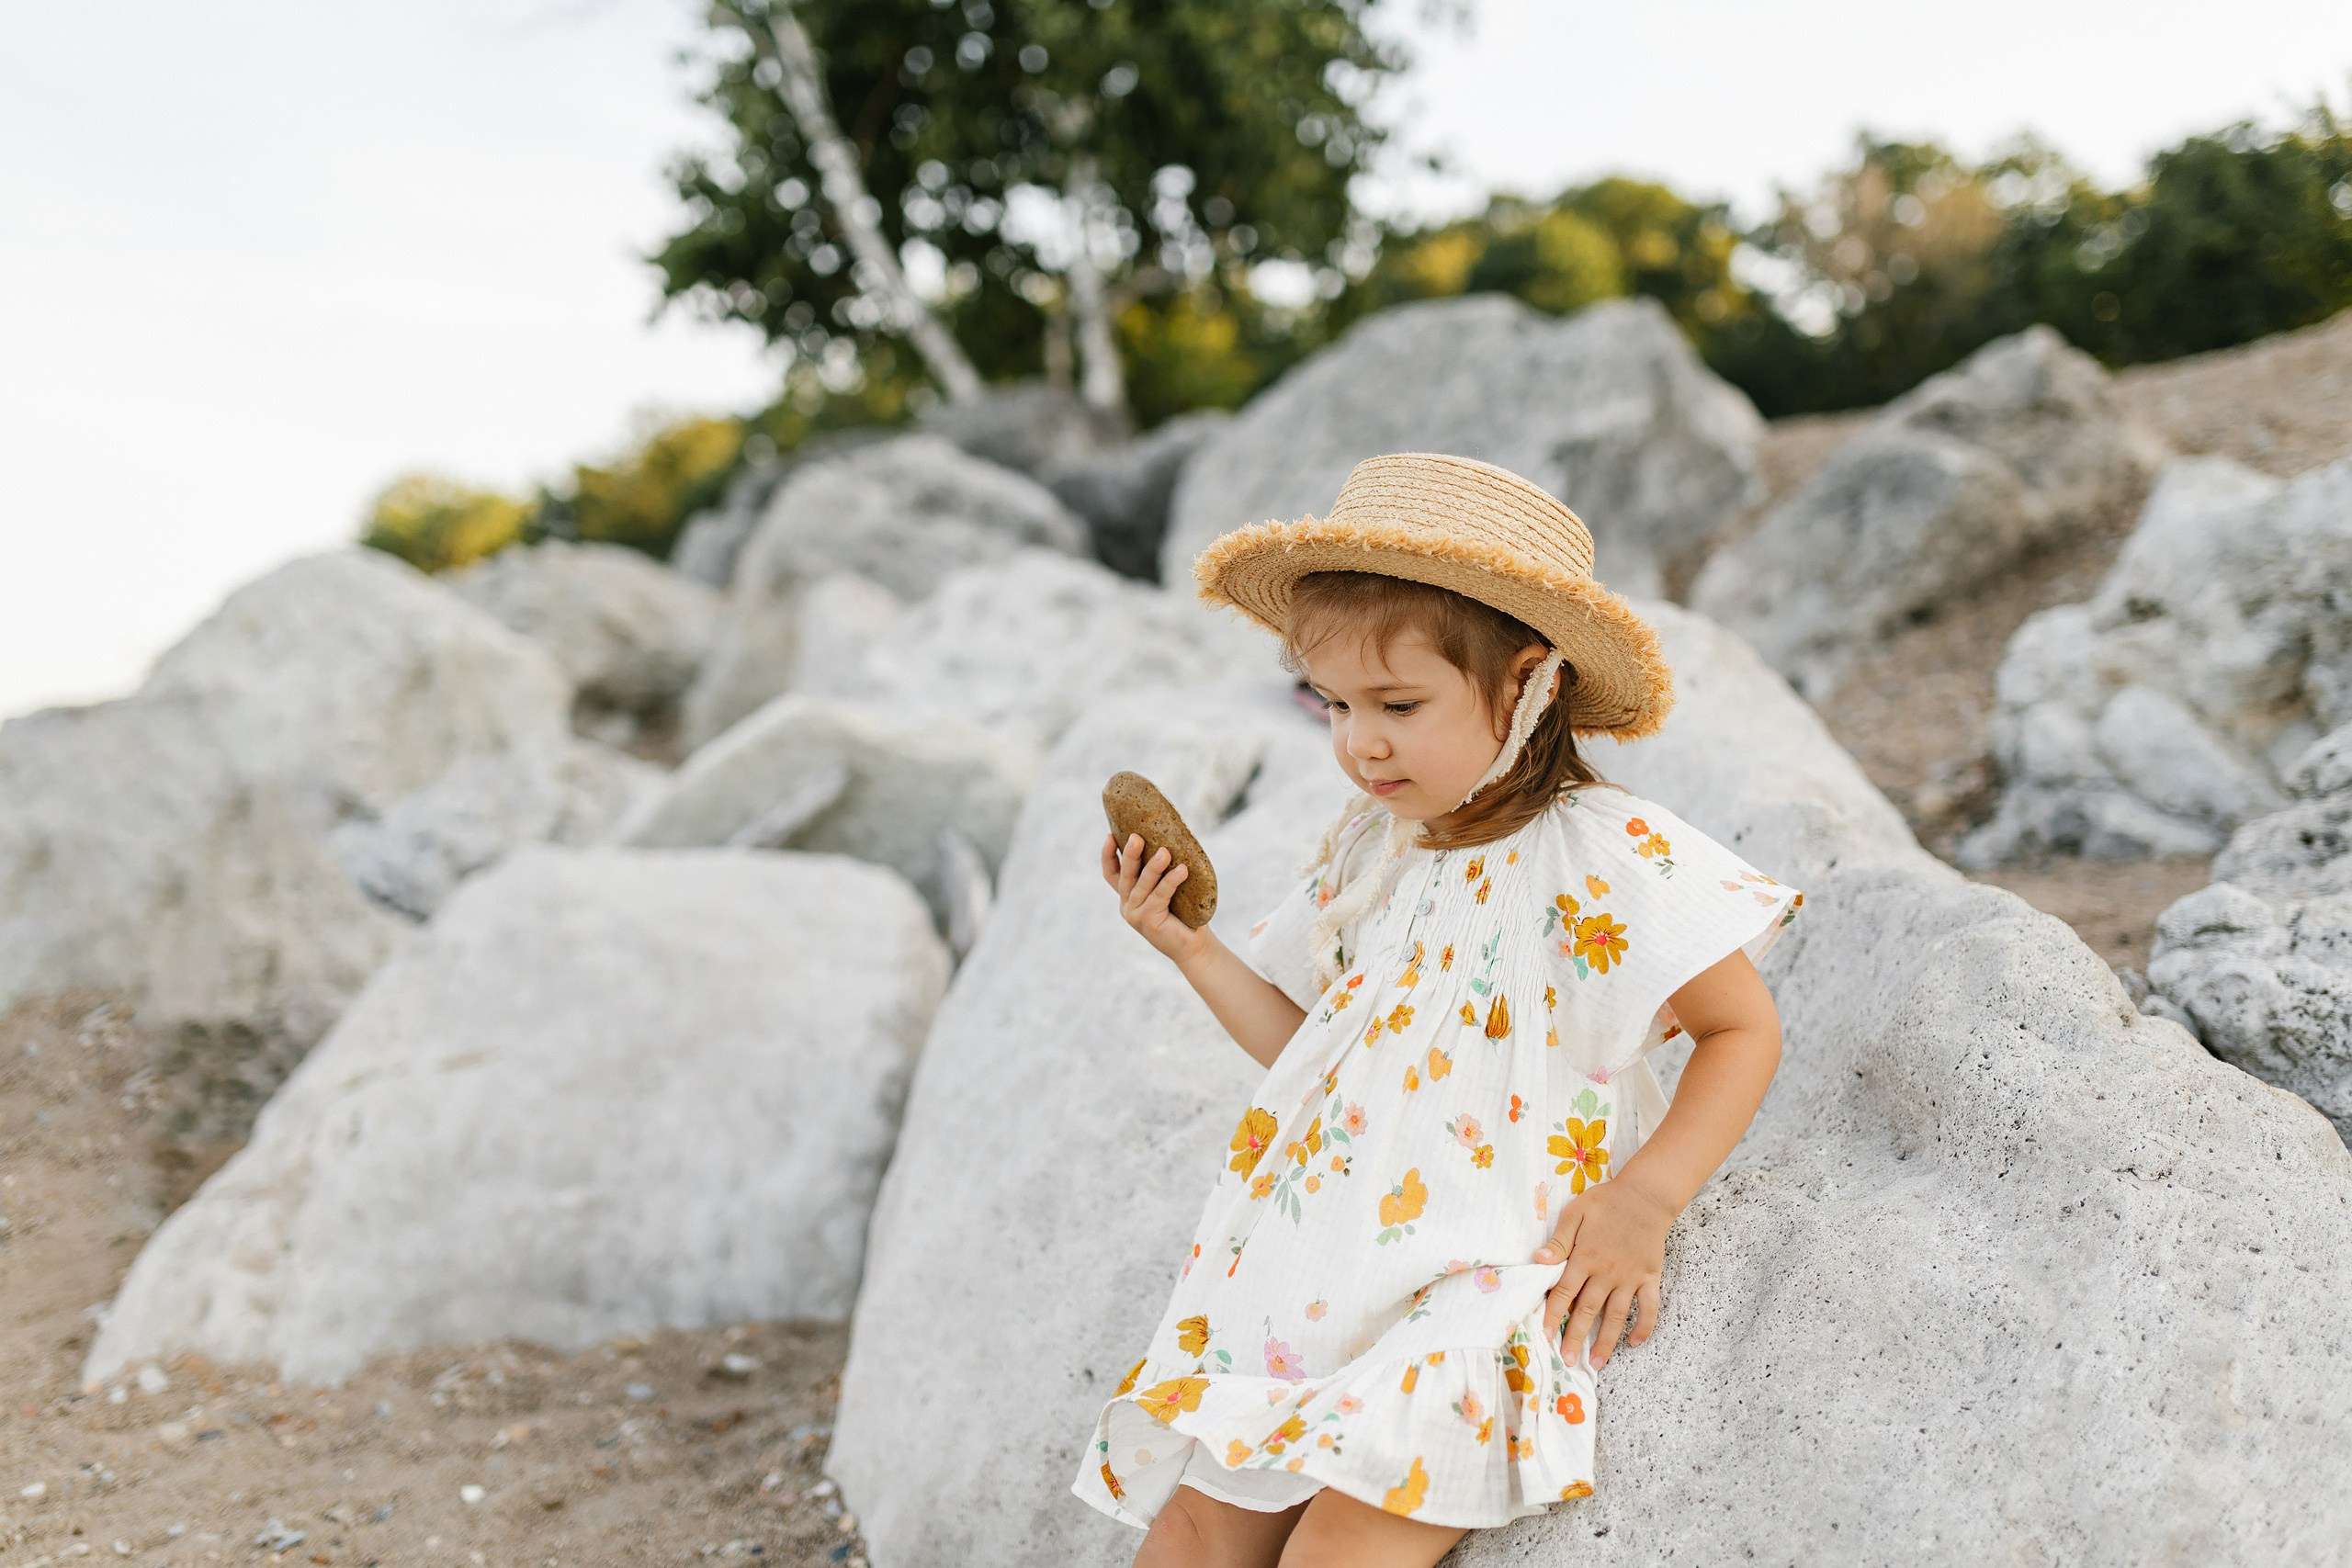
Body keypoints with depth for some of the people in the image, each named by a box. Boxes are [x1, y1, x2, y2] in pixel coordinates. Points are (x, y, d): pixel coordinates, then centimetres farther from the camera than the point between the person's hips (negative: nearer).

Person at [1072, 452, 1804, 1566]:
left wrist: (1643, 1200, -14)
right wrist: (1189, 946, 7)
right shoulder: (1369, 851, 11)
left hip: (1494, 1278, -6)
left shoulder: (1606, 858, -10)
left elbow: (1745, 1028, -3)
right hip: (1329, 1275, 6)